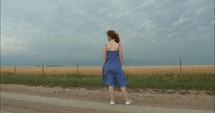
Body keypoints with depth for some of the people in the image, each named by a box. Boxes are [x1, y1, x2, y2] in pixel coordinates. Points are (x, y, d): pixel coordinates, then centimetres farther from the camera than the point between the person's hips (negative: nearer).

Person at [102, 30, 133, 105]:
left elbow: (104, 58, -4)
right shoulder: (118, 45, -5)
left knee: (110, 85, 7)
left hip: (108, 66, 1)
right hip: (116, 66, -1)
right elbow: (120, 58, -4)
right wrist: (120, 67, 8)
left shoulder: (105, 46, -5)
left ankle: (112, 101, 12)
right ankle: (127, 100, 14)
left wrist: (104, 67, 6)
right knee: (122, 84, 8)